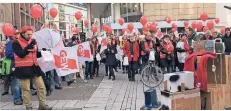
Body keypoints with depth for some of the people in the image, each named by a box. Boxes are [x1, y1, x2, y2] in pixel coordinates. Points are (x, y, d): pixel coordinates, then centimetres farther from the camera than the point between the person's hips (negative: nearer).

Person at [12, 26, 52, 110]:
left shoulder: (32, 41, 15)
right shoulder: (16, 43, -6)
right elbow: (21, 54, -20)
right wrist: (29, 47, -27)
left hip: (34, 67, 6)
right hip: (23, 69, -6)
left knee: (41, 86, 6)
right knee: (26, 89, 2)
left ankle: (42, 105, 16)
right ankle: (28, 107, 13)